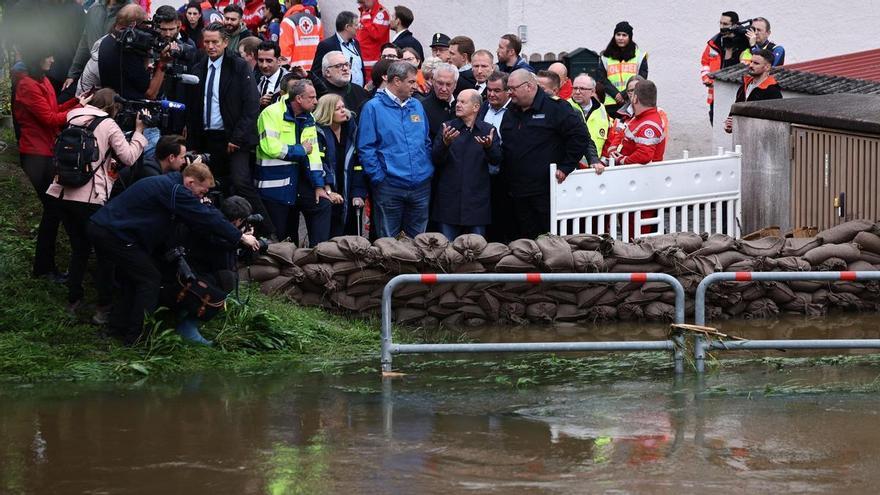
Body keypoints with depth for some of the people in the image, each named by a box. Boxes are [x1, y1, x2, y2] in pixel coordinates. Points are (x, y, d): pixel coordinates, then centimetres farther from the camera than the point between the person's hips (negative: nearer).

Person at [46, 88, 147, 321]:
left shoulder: (74, 119, 14)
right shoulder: (108, 125, -3)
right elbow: (129, 157, -4)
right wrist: (139, 132, 5)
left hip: (64, 194, 6)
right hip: (91, 198, -6)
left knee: (79, 248, 21)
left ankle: (74, 300, 24)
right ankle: (103, 307, 5)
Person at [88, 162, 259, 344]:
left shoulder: (166, 183, 16)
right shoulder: (174, 191, -16)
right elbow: (208, 218, -14)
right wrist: (241, 237, -6)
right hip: (114, 234, -10)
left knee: (130, 278, 24)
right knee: (150, 279, -3)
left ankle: (118, 327, 26)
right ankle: (136, 336, -3)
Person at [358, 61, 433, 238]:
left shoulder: (416, 106, 12)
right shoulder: (373, 107, -4)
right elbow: (366, 148, -7)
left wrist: (429, 170, 5)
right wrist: (378, 177, -12)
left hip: (421, 185, 5)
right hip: (389, 187, -5)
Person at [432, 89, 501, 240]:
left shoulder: (487, 130, 5)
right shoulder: (448, 128, 4)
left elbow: (496, 160, -5)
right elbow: (436, 159, -5)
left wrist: (489, 147, -26)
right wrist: (445, 143, -25)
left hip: (477, 199, 0)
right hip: (449, 198, 0)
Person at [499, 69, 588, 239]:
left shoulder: (554, 108, -7)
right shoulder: (510, 112, 15)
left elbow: (580, 136, -11)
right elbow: (504, 148, 26)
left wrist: (565, 167, -13)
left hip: (547, 191, -7)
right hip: (519, 193, 7)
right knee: (526, 239, 9)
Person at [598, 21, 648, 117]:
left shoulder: (639, 55, 10)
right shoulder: (606, 57, 13)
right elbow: (601, 79, 5)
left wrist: (625, 95, -11)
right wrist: (615, 94, -10)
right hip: (611, 104, 1)